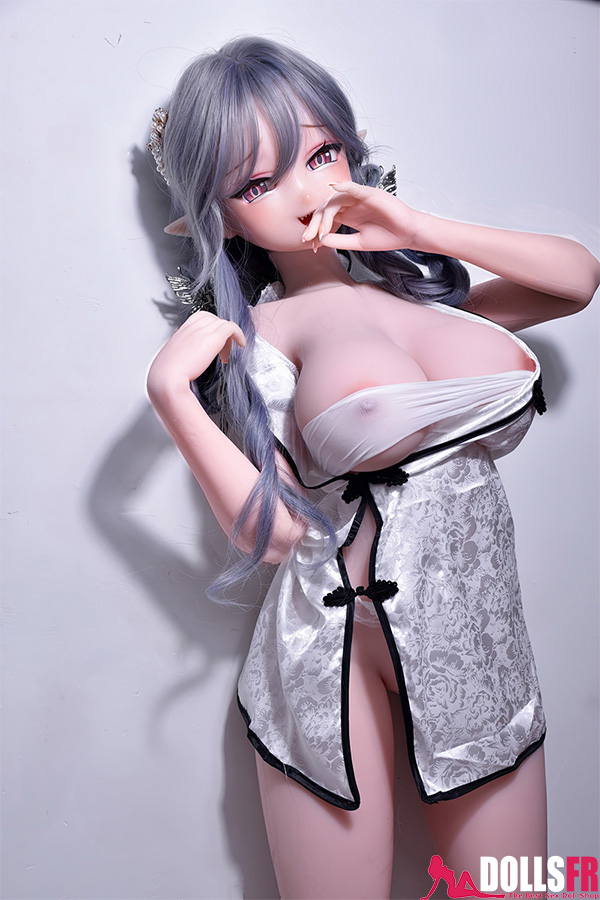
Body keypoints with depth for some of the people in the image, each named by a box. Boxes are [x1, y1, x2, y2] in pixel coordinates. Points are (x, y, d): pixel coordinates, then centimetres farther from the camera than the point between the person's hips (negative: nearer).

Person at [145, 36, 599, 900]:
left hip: (483, 634, 5)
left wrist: (423, 229, -2)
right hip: (336, 644, -4)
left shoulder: (423, 282, 9)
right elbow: (273, 530, -11)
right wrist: (170, 392, -17)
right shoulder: (252, 332, -4)